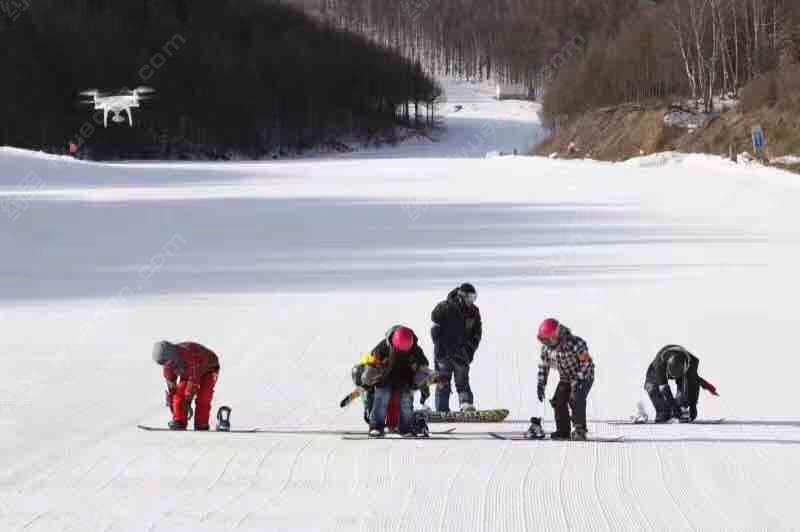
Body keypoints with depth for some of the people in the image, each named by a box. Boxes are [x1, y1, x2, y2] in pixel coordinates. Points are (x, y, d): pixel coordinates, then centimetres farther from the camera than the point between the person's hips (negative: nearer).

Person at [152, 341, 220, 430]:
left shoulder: (190, 355, -42)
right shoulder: (169, 362, -20)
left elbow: (194, 379, -37)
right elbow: (170, 382, -8)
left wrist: (188, 400, -34)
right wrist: (170, 399, -7)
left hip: (208, 368, -6)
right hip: (187, 372, 6)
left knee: (202, 399, -20)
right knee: (180, 394, -11)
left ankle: (201, 426, -15)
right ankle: (179, 422, -7)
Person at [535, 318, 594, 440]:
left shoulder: (574, 343, -30)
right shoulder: (546, 347, -8)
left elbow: (586, 362, -27)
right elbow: (543, 365, 6)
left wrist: (578, 380, -31)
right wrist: (541, 384, -1)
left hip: (584, 377, -7)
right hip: (566, 378, 7)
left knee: (576, 400, -24)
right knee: (558, 402, -6)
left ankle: (580, 431, -20)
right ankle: (563, 431, 4)